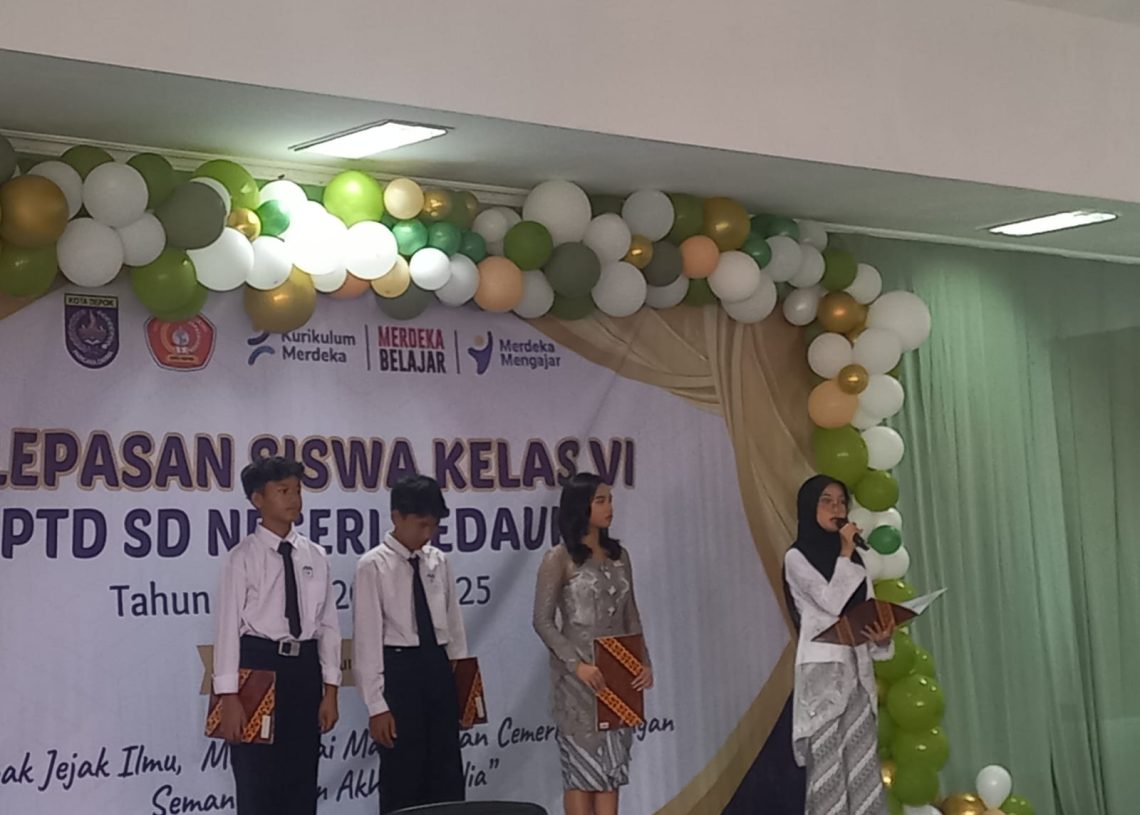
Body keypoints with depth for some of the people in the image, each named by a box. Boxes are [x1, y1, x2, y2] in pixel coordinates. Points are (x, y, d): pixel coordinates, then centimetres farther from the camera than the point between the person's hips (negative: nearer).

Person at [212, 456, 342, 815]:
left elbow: (328, 624, 8)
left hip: (304, 668, 4)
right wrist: (229, 696, -15)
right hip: (259, 665, -4)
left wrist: (331, 690, 3)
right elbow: (229, 626, -9)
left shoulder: (315, 556, 7)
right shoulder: (243, 557, -6)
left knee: (302, 782, 10)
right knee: (257, 785, 2)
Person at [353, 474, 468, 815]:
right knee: (401, 779, 3)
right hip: (399, 671, -5)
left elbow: (453, 623, 12)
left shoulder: (439, 562, 7)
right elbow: (367, 638, -10)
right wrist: (376, 704, -13)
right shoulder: (374, 566, -9)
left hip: (438, 668, 5)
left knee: (447, 777, 9)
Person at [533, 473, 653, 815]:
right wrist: (576, 664, -20)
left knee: (612, 763, 5)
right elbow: (543, 622, -10)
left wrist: (644, 661, -1)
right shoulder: (559, 559, -8)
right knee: (582, 764, 1)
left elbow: (631, 616, 11)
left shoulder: (619, 554, 9)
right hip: (577, 677, -5)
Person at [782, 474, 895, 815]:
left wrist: (882, 636, -9)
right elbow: (832, 602, -14)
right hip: (823, 669, -5)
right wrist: (845, 553, -9)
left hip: (857, 668, 5)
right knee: (828, 762, -6)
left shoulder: (854, 558, 16)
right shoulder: (797, 557, -1)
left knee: (862, 759, 1)